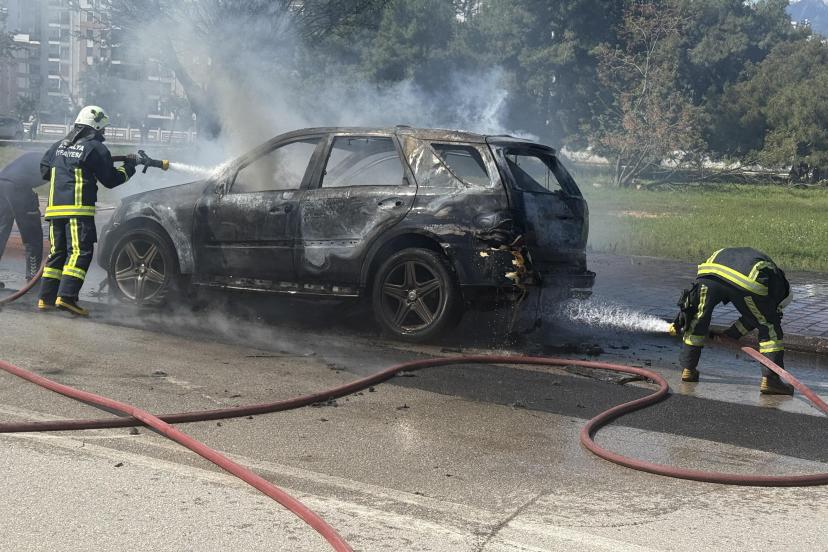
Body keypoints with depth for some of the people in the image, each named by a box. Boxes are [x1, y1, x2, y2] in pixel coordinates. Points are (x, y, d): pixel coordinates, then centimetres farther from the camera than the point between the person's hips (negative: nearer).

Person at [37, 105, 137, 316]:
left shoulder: (59, 146, 17)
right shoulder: (95, 148, -3)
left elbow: (44, 171, 21)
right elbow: (110, 179, 1)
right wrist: (129, 167, 16)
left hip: (55, 207, 7)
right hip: (78, 208, -7)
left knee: (57, 252, 13)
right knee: (80, 252, -10)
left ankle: (46, 298, 12)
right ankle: (66, 296, -22)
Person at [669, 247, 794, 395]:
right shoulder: (779, 282, 30)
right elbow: (754, 317, 28)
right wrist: (731, 335, 41)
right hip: (748, 283, -4)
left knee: (698, 319, 25)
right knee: (769, 327, 16)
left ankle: (688, 369, 32)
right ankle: (770, 379, 13)